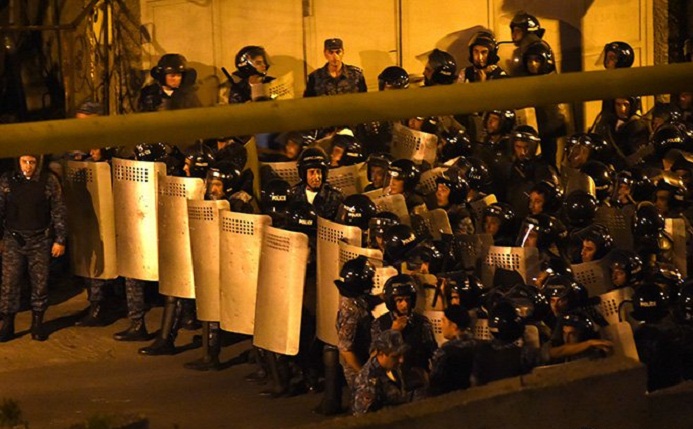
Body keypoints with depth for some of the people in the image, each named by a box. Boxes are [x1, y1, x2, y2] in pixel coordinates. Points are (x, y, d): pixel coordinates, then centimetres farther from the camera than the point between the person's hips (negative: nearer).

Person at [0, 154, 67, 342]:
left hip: (40, 241, 0)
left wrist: (60, 240, -2)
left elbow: (59, 212, 0)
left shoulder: (49, 181, -5)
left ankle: (37, 323, 20)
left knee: (40, 283, 6)